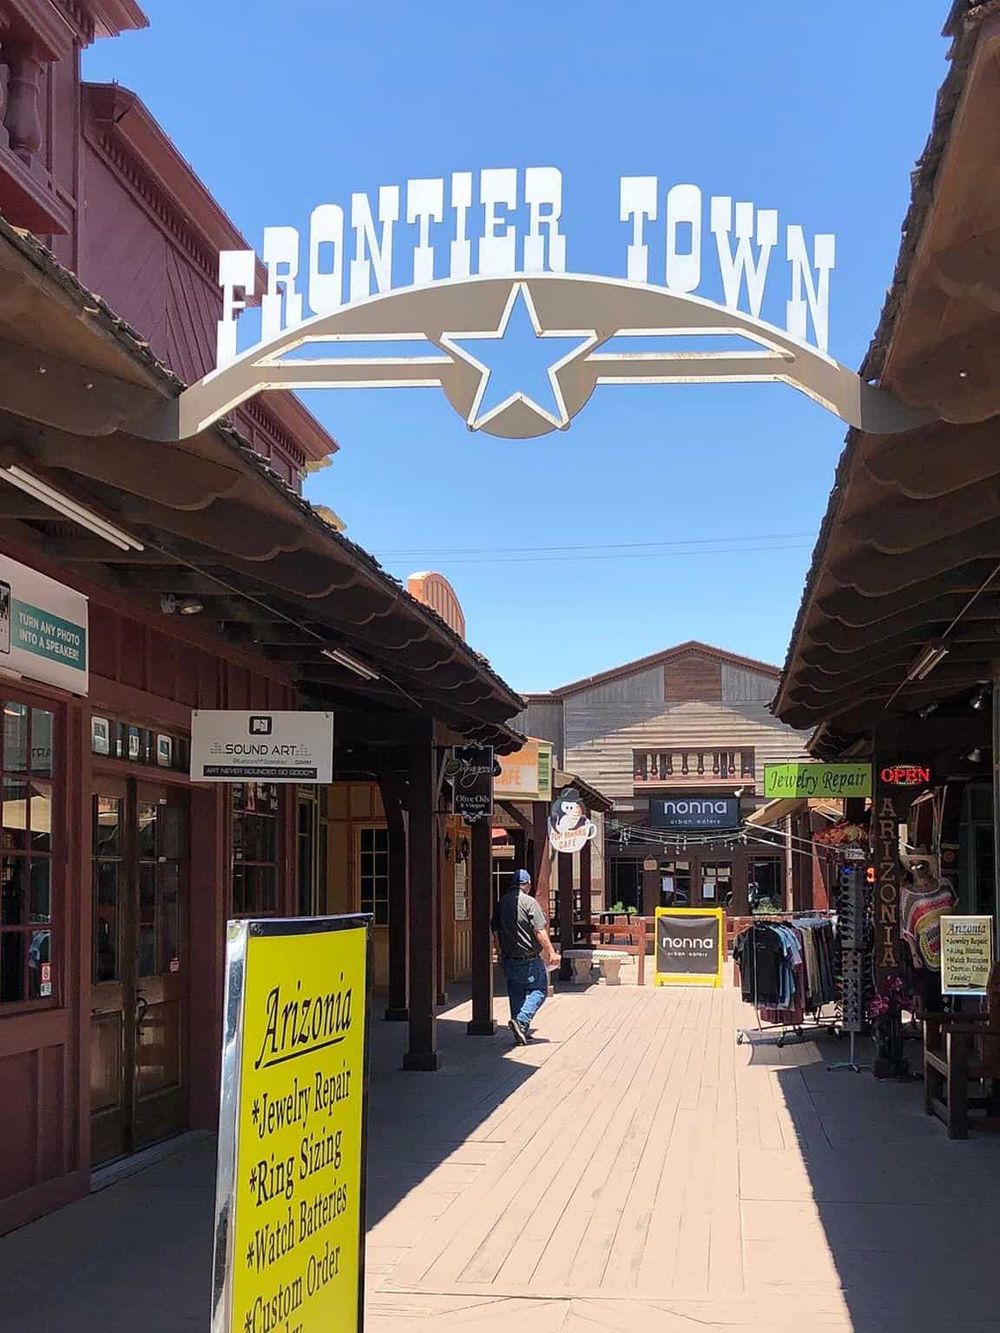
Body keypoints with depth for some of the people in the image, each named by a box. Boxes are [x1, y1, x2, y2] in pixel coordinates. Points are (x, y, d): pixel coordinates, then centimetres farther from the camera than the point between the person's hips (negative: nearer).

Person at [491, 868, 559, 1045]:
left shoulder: (501, 903, 6)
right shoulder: (529, 902, -13)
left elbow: (495, 930, 13)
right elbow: (540, 931, -18)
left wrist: (501, 952, 24)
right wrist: (551, 952, -15)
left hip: (508, 958, 6)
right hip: (529, 958, -6)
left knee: (516, 994, 14)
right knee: (539, 990, 6)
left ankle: (521, 1033, 16)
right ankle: (521, 1021, -13)